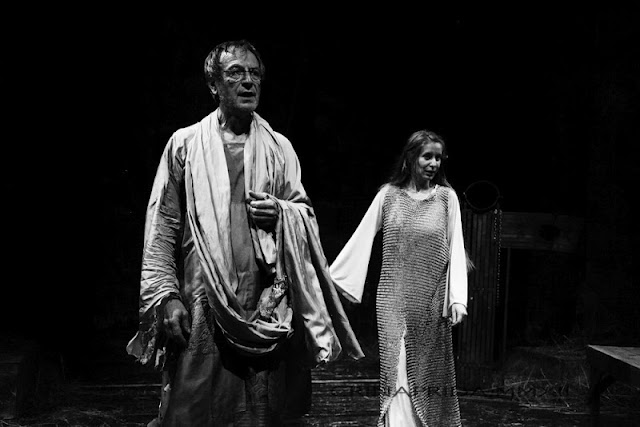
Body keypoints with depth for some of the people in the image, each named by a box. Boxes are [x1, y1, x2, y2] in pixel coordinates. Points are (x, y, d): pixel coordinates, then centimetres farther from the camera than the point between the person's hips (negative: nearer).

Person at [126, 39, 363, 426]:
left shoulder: (279, 147, 13)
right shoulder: (185, 144, 6)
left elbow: (306, 214, 14)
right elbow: (163, 226, 0)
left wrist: (280, 212, -8)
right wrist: (164, 294, -9)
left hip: (265, 304, 2)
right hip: (200, 304, -2)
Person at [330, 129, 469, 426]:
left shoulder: (446, 197, 3)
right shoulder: (388, 194, 3)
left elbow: (456, 249, 0)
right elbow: (361, 239, 5)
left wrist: (458, 298, -7)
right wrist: (332, 276, 2)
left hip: (431, 302, 1)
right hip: (393, 301, 0)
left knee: (427, 371, 7)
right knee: (398, 368, -5)